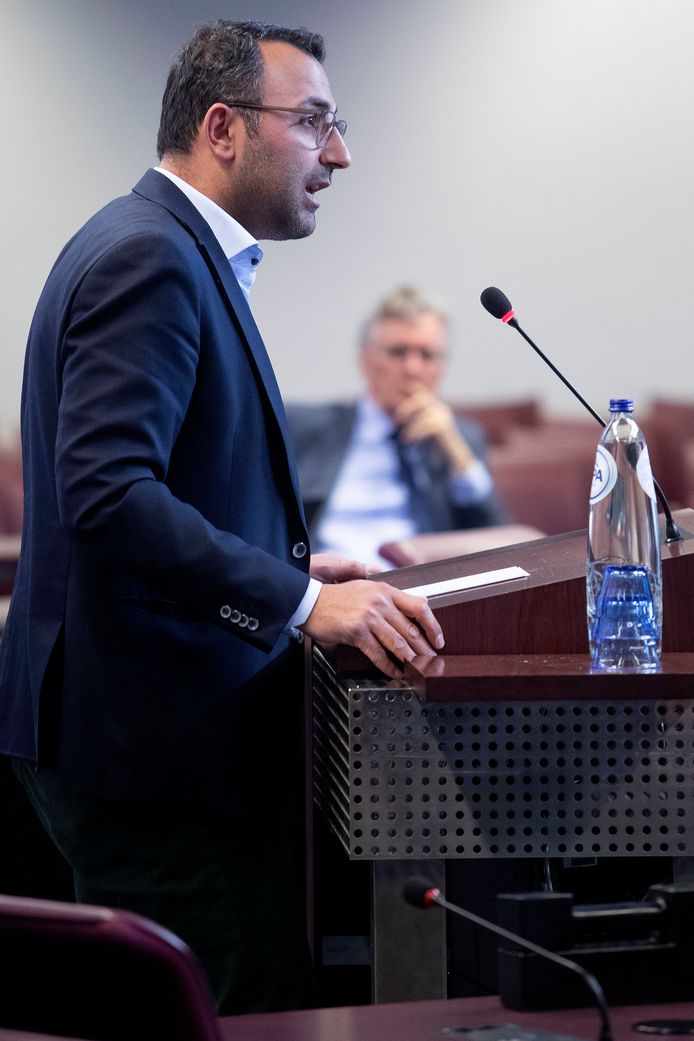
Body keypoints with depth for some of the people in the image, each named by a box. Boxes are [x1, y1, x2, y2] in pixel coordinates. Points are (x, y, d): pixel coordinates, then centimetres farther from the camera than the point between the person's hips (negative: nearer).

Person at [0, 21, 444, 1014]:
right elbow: (108, 493, -26)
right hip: (154, 742, -11)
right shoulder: (150, 259, -15)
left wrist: (291, 564, 15)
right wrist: (302, 600, -26)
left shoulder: (171, 250, 18)